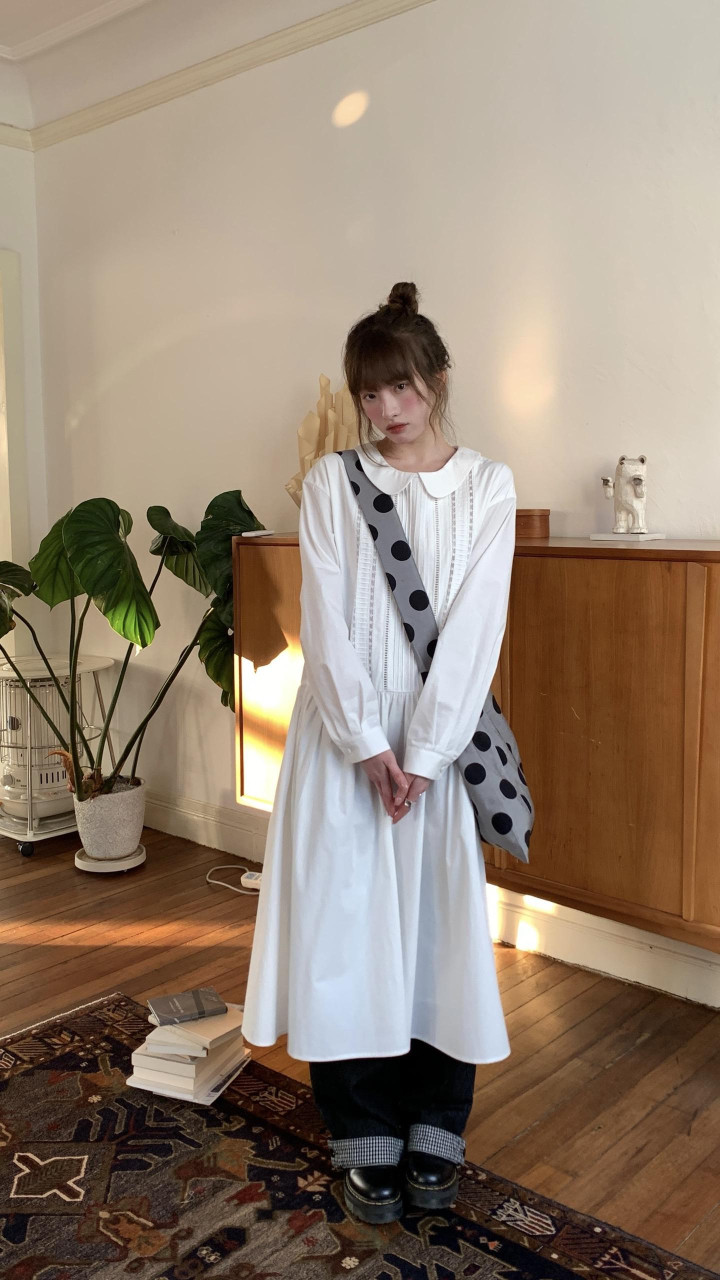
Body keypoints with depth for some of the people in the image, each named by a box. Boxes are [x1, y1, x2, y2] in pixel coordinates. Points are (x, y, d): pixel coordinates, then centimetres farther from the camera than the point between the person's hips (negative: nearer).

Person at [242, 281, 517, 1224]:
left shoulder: (488, 486, 2)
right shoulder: (331, 483, 4)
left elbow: (475, 627, -6)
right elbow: (325, 622, -4)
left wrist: (421, 753, -13)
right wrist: (369, 746, -13)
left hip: (440, 735, 0)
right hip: (345, 737, 1)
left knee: (439, 924, 6)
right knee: (345, 923, 3)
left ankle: (436, 1136, 23)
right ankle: (366, 1142, 20)